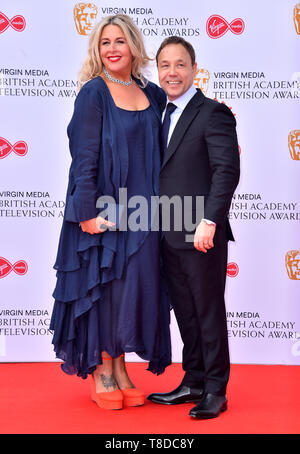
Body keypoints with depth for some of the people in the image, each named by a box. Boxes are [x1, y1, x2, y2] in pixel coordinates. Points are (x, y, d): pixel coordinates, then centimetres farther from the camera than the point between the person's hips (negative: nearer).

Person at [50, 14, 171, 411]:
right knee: (102, 287, 3)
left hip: (141, 212, 5)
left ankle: (119, 369, 22)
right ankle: (100, 373, 17)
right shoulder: (94, 92, -5)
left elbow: (158, 153, 14)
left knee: (134, 288, 9)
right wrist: (88, 212, -17)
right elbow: (84, 157, -10)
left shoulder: (152, 94, 10)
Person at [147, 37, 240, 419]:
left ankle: (216, 390, 15)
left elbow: (227, 170, -15)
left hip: (200, 235, -7)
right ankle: (193, 382, 26)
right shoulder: (162, 116, 16)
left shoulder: (214, 113, -6)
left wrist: (209, 222, -22)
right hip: (169, 237, 7)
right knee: (185, 312, 14)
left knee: (209, 312, 3)